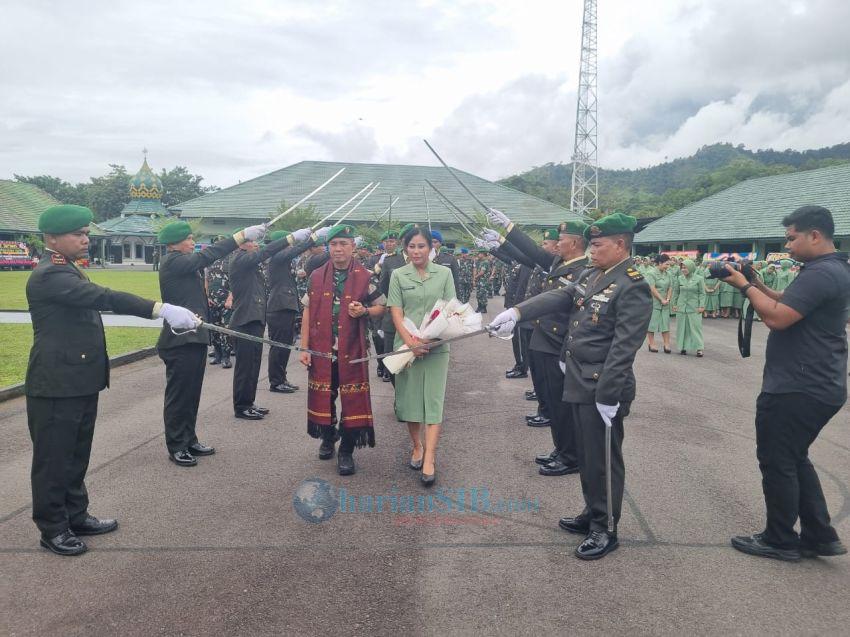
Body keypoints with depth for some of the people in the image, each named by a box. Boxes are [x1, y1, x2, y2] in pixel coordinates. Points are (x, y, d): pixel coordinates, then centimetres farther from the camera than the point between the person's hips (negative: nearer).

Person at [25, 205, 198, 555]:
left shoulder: (64, 271, 15)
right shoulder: (48, 275, -19)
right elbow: (105, 297, -31)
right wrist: (162, 309, -38)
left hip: (79, 382, 10)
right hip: (57, 386, -10)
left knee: (76, 456, 18)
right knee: (53, 459, 5)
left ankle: (75, 516, 31)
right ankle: (52, 528, 18)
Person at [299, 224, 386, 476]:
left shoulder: (364, 277, -1)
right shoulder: (317, 277, 4)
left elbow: (381, 307, 8)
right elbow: (307, 313, 6)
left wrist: (364, 311, -14)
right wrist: (304, 348, 1)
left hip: (351, 350, -2)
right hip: (321, 349, 2)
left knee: (352, 398, 0)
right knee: (324, 396, 12)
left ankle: (346, 452, 13)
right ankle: (328, 437, 36)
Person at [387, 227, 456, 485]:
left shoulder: (444, 273, 5)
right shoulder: (398, 275, 5)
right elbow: (396, 311, -1)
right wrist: (410, 340, -16)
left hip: (437, 347, -1)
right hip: (406, 346, 1)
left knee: (433, 401, -5)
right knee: (410, 399, 8)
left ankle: (429, 459, -4)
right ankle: (417, 446, 27)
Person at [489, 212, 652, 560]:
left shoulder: (632, 288, -17)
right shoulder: (590, 275, 10)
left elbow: (623, 348, -21)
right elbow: (559, 297, 5)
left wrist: (607, 396, -23)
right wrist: (516, 312, -9)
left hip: (602, 388, -8)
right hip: (579, 383, 8)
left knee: (602, 459, 4)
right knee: (586, 455, 19)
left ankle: (605, 530, 20)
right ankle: (592, 514, 36)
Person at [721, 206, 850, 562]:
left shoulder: (821, 273, -20)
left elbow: (777, 317, -27)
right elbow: (786, 302, 19)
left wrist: (745, 286, -14)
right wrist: (756, 283, 6)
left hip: (797, 390, -11)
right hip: (815, 386, 11)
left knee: (777, 462, 3)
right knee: (794, 460, 20)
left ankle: (780, 541, 17)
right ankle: (820, 536, 26)